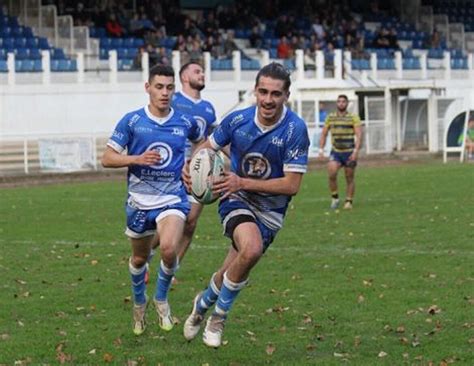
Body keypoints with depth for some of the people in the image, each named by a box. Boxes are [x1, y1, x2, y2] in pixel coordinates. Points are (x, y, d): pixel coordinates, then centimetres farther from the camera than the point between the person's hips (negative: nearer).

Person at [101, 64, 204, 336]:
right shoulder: (131, 121, -6)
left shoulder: (185, 122, -1)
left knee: (169, 249, -26)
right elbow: (107, 159, -6)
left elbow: (202, 140, 22)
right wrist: (138, 159, -21)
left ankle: (162, 299, 2)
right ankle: (139, 302, 45)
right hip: (139, 201, 1)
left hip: (172, 199, -1)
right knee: (139, 258, 15)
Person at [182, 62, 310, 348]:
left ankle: (203, 305, 33)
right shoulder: (238, 119, -10)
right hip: (236, 199, 0)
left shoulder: (295, 129, -19)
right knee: (251, 249, -29)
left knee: (230, 274, -2)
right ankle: (219, 313, -6)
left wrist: (243, 183, -24)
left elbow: (292, 185, -19)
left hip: (270, 210, 1)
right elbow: (208, 147, 9)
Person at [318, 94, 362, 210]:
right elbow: (323, 134, 14)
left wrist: (356, 151, -18)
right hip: (335, 152, 2)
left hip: (349, 152, -1)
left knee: (349, 178, 4)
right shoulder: (330, 117, 8)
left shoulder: (353, 118, -1)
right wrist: (321, 150, 4)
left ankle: (349, 201, 19)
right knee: (331, 173, -19)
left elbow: (359, 135, -8)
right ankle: (334, 197, -1)